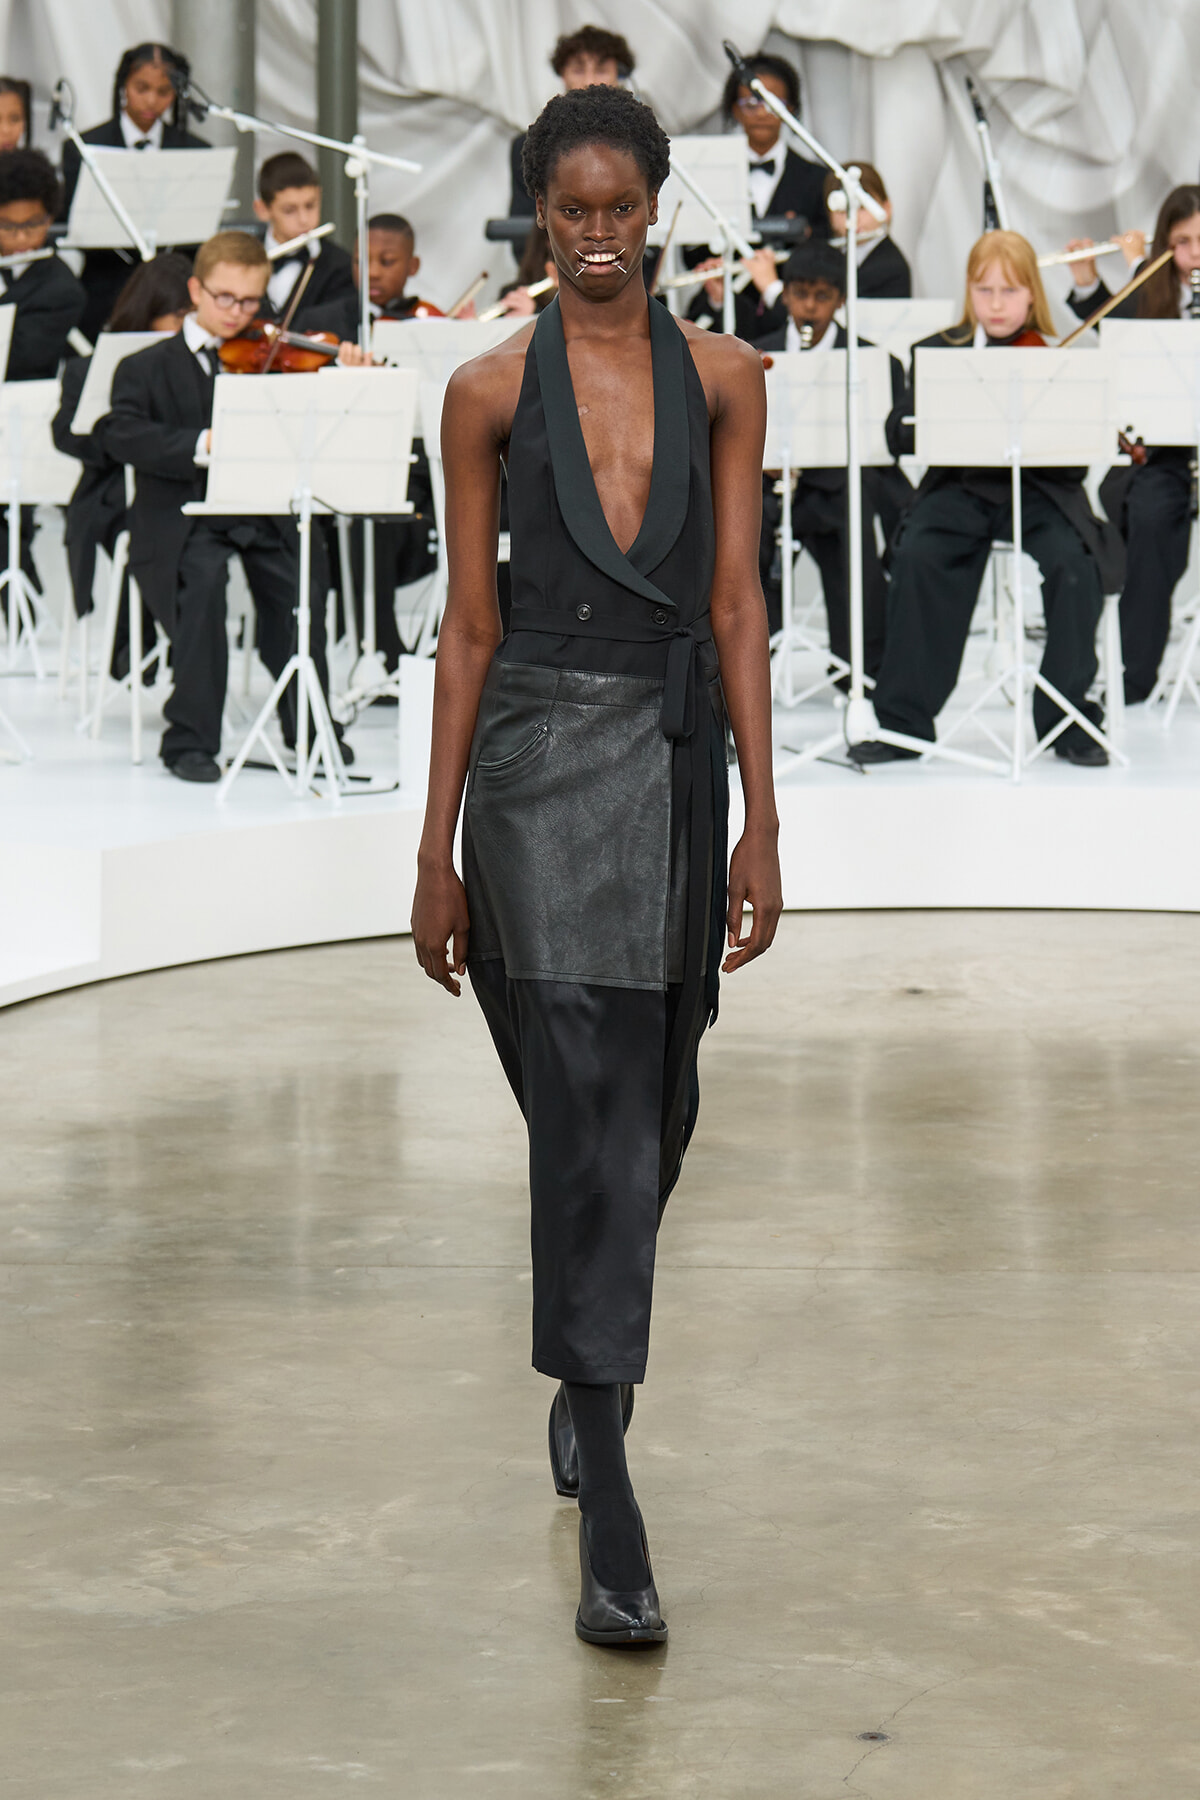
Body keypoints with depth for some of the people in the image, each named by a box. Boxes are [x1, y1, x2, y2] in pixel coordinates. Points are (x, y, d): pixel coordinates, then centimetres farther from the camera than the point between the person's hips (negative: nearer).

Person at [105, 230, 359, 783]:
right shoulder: (148, 368, 7)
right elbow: (121, 435, -11)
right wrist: (199, 445, -25)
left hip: (262, 512, 2)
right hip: (183, 519, -2)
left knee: (298, 572, -26)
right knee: (202, 575, -32)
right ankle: (191, 738, -22)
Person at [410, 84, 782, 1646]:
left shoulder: (721, 377, 5)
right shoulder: (492, 390, 0)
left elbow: (736, 606, 2)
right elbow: (469, 625, 1)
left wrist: (761, 823, -4)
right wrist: (436, 852, -1)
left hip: (677, 753, 3)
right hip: (539, 757, -3)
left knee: (647, 1111, 15)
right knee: (592, 1116, -10)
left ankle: (588, 1378, 42)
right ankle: (609, 1510, -10)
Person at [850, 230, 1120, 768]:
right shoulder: (939, 352, 9)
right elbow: (899, 432, -1)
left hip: (1038, 492, -1)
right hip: (960, 487, 1)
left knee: (1074, 564, -29)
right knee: (918, 557, -28)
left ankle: (1068, 718, -12)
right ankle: (903, 719, -18)